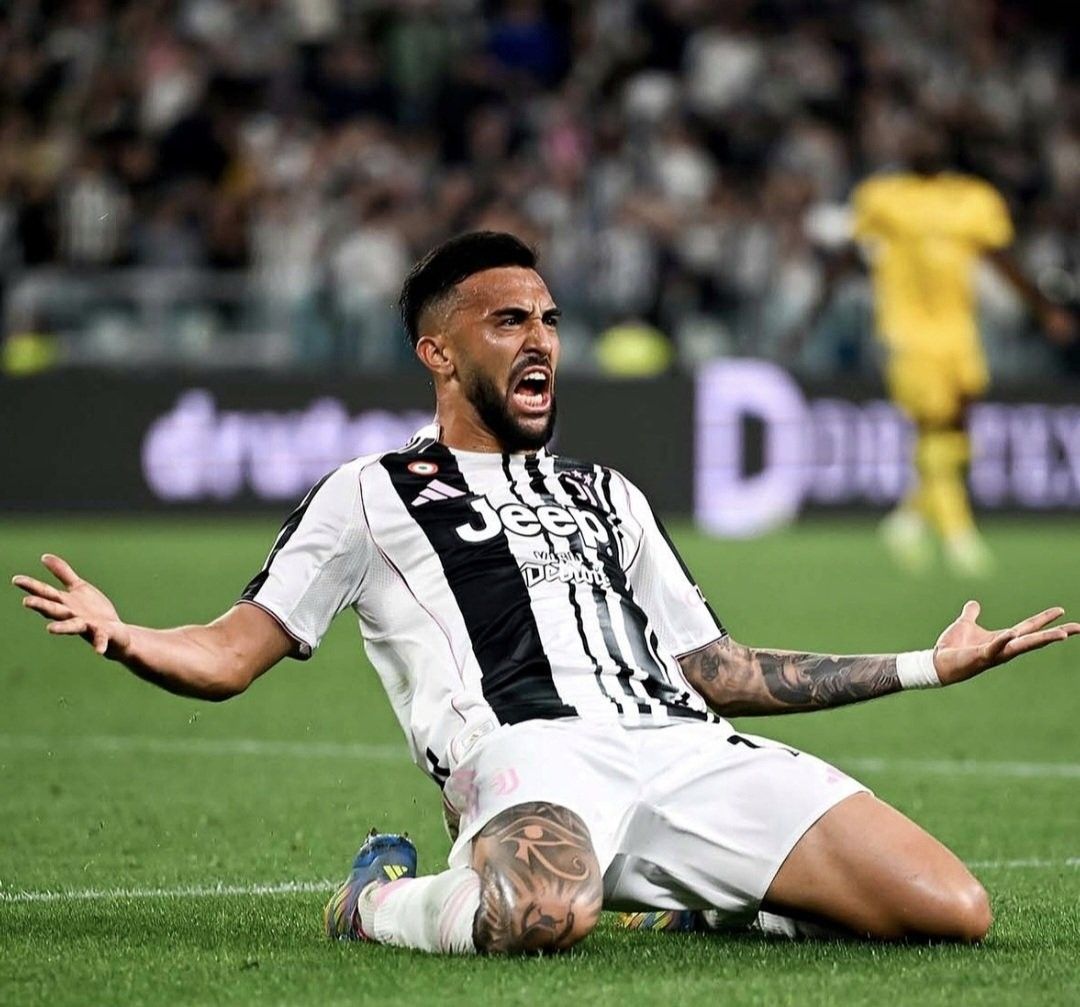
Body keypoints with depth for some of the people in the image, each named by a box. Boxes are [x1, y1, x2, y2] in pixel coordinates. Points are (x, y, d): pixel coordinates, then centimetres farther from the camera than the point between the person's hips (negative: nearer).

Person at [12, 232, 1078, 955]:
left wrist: (927, 666, 33)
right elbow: (230, 656, 12)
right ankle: (379, 897, -9)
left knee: (953, 911, -15)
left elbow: (717, 671, 34)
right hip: (532, 752, -5)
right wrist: (120, 637, -13)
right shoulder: (371, 495, 19)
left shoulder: (608, 496, 34)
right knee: (539, 918, -44)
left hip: (686, 747, 5)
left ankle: (711, 895, 9)